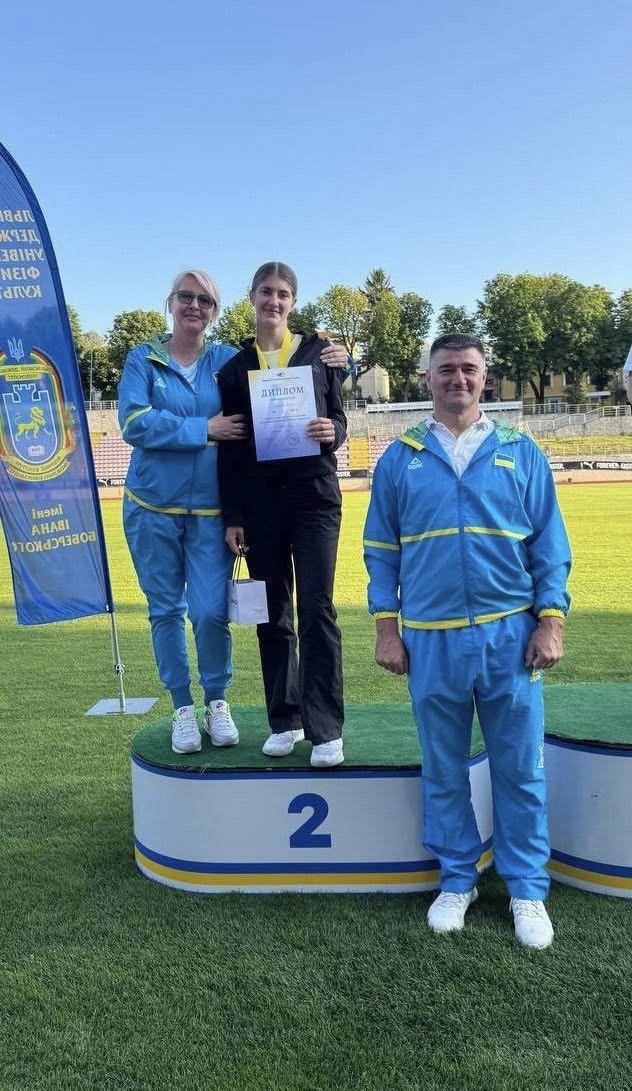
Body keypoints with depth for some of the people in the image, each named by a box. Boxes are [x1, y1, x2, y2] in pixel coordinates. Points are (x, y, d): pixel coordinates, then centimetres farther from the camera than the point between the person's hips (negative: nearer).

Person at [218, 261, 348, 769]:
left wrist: (332, 433, -16)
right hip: (260, 501, 2)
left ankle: (326, 730, -2)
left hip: (314, 494, -2)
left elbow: (339, 418, 9)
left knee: (317, 608, -8)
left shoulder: (317, 351, 6)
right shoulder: (235, 366, 8)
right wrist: (233, 516, 2)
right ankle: (284, 720, 18)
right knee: (273, 613, 6)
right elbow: (229, 446, 6)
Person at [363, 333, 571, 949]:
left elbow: (549, 545, 5)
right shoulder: (400, 458, 6)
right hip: (430, 641, 1)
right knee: (443, 771, 11)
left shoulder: (521, 454, 6)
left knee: (520, 770, 7)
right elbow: (381, 550, 7)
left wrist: (551, 621, -3)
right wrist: (386, 628, 1)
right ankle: (456, 881, 29)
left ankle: (527, 890, 23)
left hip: (510, 636, 0)